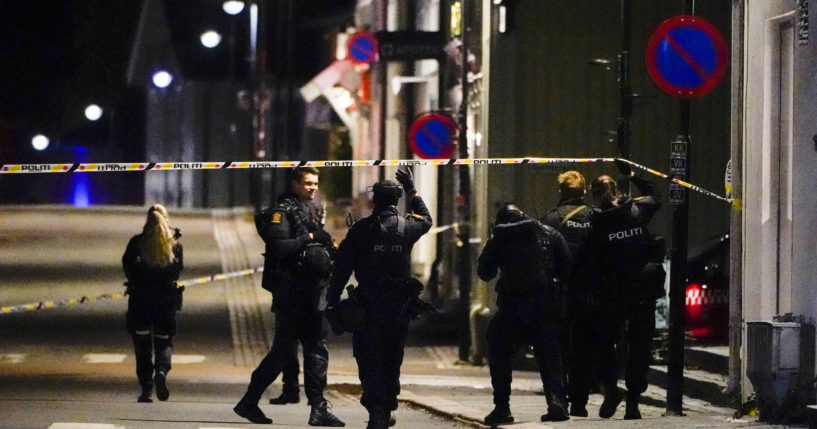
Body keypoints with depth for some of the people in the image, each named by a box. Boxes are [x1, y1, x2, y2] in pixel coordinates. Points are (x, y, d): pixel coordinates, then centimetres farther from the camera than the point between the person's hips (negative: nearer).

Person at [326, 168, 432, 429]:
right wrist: (412, 190, 32)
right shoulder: (407, 228, 0)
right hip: (399, 306, 2)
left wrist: (333, 302, 1)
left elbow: (341, 268, -4)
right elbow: (426, 219, 26)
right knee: (392, 359, 16)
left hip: (368, 307, -2)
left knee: (369, 359, 0)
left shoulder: (361, 229, -4)